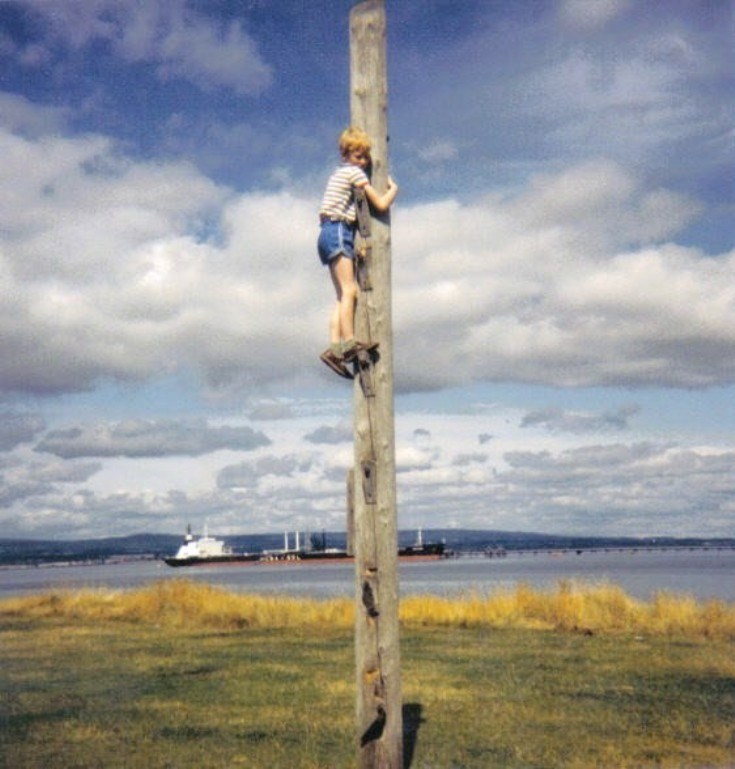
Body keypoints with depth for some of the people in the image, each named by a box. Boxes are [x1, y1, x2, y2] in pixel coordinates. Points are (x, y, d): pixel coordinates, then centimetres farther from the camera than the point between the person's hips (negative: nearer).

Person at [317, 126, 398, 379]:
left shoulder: (340, 173, 24)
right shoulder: (354, 173, -3)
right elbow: (381, 205, -4)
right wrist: (393, 188, 14)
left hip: (329, 233, 9)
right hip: (339, 231, -9)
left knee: (343, 294, 2)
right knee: (349, 290, -16)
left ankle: (335, 347, -8)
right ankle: (349, 342, -24)